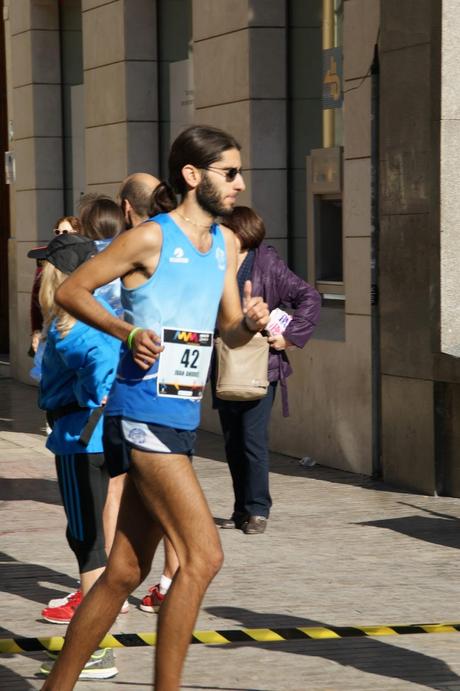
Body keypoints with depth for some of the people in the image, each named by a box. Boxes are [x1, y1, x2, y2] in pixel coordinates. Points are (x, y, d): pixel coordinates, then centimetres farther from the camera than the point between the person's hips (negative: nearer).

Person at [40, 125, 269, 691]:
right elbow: (70, 291, -5)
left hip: (180, 420, 8)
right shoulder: (151, 238, -9)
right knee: (202, 556, -14)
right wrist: (128, 333, -18)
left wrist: (250, 324, -3)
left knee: (126, 570, 11)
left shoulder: (225, 243, 15)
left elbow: (229, 333, 20)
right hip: (142, 415, -8)